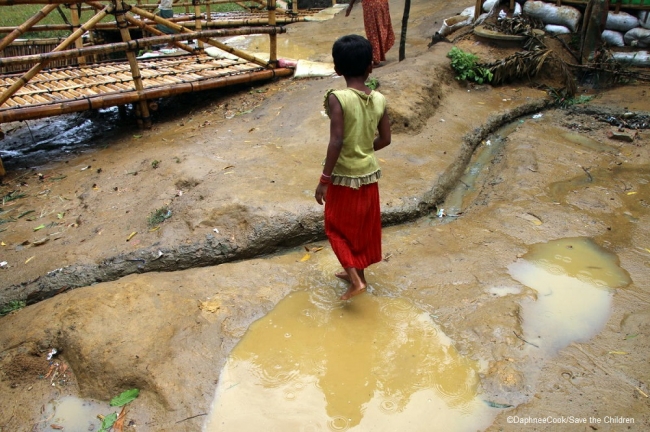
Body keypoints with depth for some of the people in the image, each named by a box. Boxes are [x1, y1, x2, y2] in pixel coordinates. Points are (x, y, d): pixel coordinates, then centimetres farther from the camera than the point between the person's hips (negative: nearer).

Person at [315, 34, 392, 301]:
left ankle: (356, 280, 10)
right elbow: (385, 139, 3)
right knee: (364, 225, 20)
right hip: (369, 173, 5)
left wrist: (324, 180, -17)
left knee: (337, 227, 14)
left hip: (344, 176, -5)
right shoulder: (379, 99, -5)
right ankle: (358, 272, 37)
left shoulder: (337, 98, -20)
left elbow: (336, 142, -25)